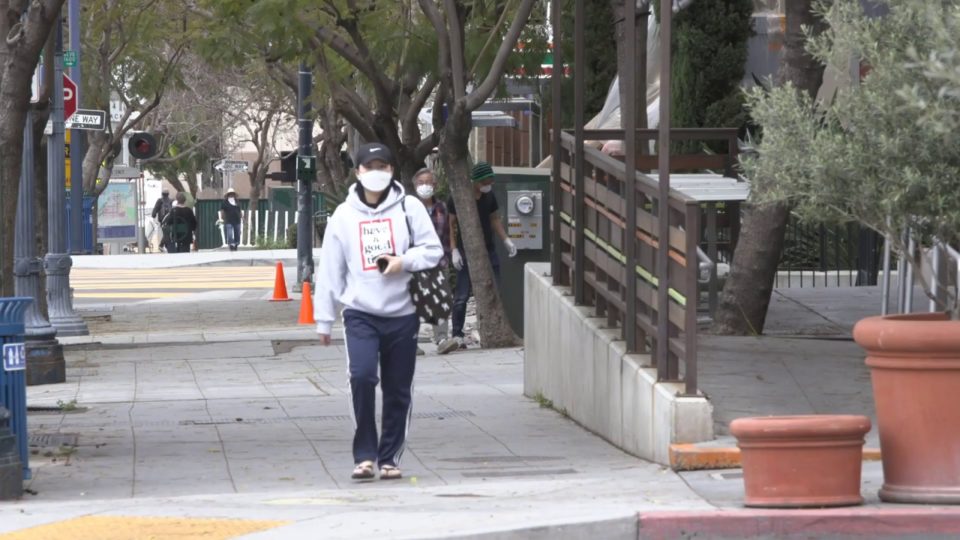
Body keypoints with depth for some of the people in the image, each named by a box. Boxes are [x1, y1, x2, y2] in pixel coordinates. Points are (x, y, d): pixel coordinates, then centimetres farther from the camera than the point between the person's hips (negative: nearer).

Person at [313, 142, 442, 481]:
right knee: (362, 376, -20)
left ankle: (389, 458, 18)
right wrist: (324, 320, 8)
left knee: (398, 391, 5)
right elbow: (330, 270, 8)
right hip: (360, 313, -1)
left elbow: (433, 250, 3)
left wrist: (404, 261, -16)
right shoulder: (344, 215, 5)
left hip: (402, 314, 1)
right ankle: (364, 455, -12)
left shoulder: (409, 208, 3)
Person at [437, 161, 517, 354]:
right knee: (461, 296, -6)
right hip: (466, 252, -5)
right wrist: (454, 250, -14)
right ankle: (457, 336, -5)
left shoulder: (489, 196, 5)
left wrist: (506, 240, 6)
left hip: (488, 251, 5)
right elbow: (451, 224, -8)